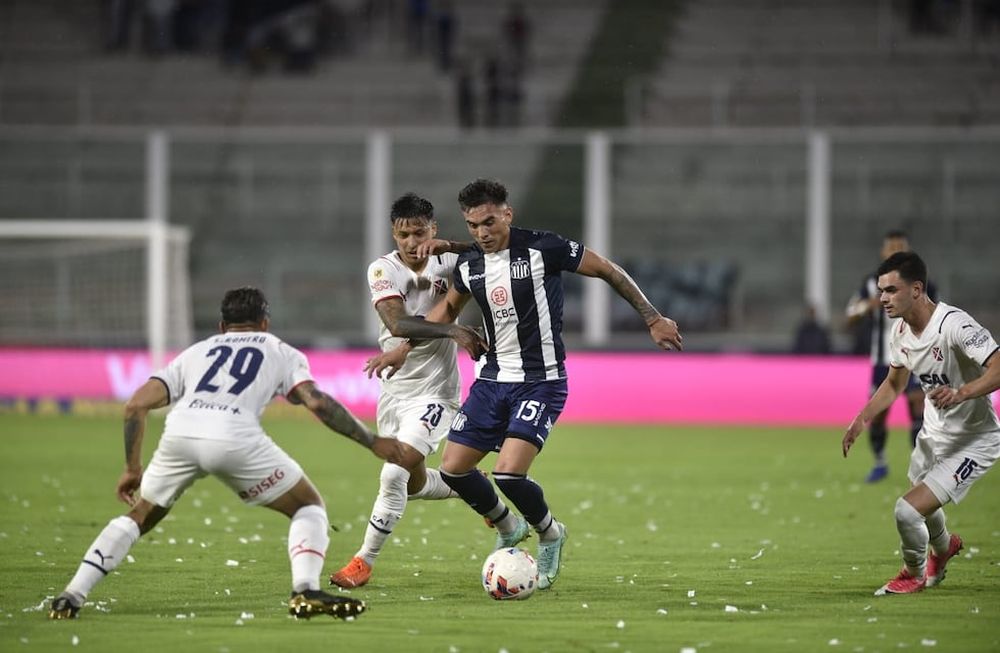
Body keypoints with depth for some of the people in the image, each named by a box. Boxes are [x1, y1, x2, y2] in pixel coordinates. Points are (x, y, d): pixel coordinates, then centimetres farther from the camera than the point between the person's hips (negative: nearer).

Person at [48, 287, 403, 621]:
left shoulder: (196, 351, 34)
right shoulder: (280, 352, 29)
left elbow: (136, 406, 24)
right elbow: (318, 402, 11)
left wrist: (133, 468, 32)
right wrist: (372, 441, 18)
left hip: (179, 432, 3)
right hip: (234, 437, -3)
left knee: (140, 516, 26)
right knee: (310, 508, 17)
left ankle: (70, 598, 15)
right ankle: (305, 591, -7)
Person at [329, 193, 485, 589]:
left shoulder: (448, 263, -7)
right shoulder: (383, 269, -11)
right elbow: (397, 323, -25)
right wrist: (453, 330, -37)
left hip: (434, 392, -3)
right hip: (394, 389, 3)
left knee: (394, 474, -18)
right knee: (414, 485, 17)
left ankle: (364, 563, -6)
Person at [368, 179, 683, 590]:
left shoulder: (543, 249, -16)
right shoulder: (469, 265, 3)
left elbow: (608, 271, -7)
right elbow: (448, 307, 24)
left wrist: (652, 318, -5)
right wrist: (404, 348, 21)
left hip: (540, 381, -6)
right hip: (492, 378, 6)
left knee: (509, 472, -21)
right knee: (453, 469, 3)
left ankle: (549, 534, 10)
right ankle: (508, 529, 29)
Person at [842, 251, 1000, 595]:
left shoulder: (954, 325, -30)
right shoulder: (901, 330, -3)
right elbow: (895, 382, 14)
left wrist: (961, 393, -53)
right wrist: (862, 419, 2)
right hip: (934, 434, 9)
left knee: (908, 511, -17)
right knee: (924, 505, 30)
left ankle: (915, 573, 14)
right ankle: (943, 546, 66)